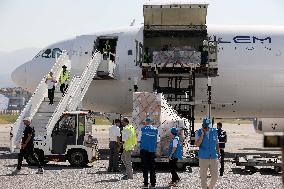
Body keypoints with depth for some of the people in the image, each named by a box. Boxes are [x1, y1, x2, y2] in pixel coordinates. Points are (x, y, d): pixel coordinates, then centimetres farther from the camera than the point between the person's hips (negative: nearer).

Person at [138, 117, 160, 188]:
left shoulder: (142, 129, -5)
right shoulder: (155, 130, 1)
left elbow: (139, 139, -1)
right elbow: (158, 140, 6)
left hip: (144, 150, -2)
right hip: (152, 150, 2)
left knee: (145, 166, 3)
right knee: (152, 166, 9)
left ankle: (146, 183, -1)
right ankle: (153, 183, 8)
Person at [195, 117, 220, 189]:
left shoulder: (214, 131, 3)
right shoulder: (198, 132, -6)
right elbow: (197, 144, -17)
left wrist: (218, 151, 20)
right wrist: (202, 134, -22)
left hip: (214, 157, 2)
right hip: (203, 158, -2)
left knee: (215, 176, 3)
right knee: (203, 177, 4)